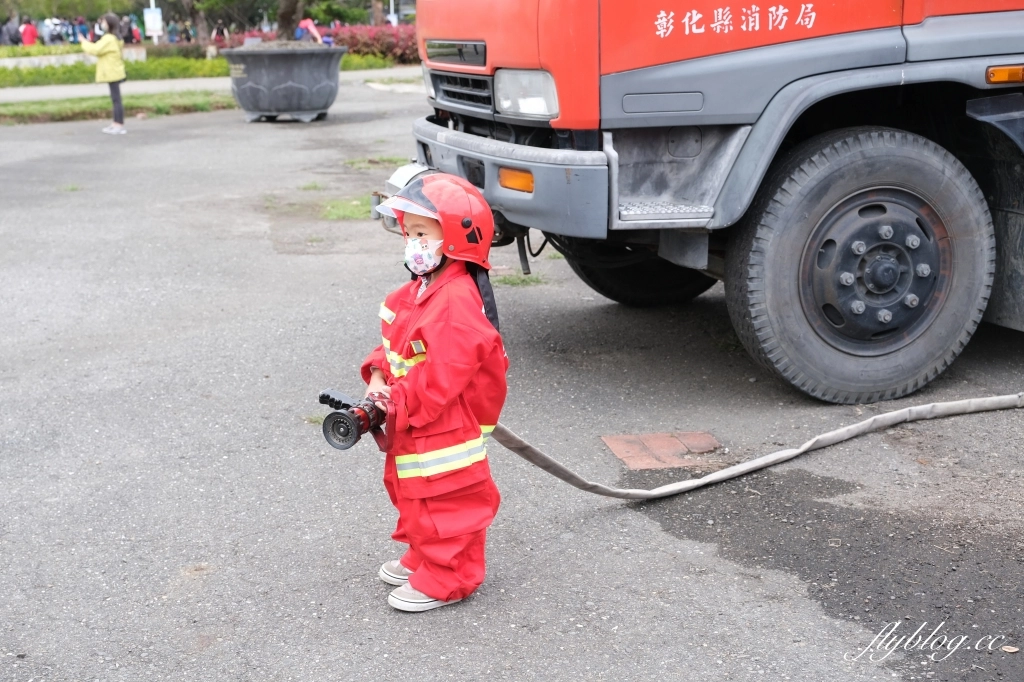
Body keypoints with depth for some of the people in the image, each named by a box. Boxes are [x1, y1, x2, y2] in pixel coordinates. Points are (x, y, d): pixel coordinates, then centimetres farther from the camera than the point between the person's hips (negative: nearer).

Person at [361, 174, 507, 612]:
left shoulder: (457, 300, -25)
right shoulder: (421, 289, 7)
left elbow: (442, 373, -28)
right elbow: (394, 343, 16)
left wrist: (398, 406, -22)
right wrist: (379, 376, -2)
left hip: (444, 431, -11)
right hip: (412, 426, 11)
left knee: (444, 502, 1)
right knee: (413, 495, 23)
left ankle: (446, 580, 14)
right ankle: (423, 557, 40)